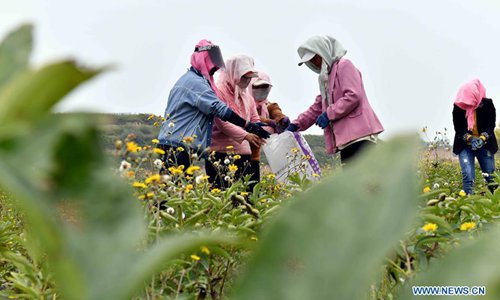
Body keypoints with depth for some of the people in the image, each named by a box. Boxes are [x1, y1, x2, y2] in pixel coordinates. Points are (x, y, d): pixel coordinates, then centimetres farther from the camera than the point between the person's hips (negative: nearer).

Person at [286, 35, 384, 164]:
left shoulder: (344, 65, -2)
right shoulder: (327, 76, 26)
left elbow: (354, 96, -15)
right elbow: (317, 107, 28)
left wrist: (329, 114, -13)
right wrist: (296, 124, 18)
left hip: (359, 135, -9)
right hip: (346, 137, 10)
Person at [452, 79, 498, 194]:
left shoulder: (487, 104, -7)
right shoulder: (458, 106, -7)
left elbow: (491, 125, -7)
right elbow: (458, 128, -6)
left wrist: (482, 138, -24)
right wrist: (469, 138, -23)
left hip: (485, 145, 1)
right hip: (465, 146, -1)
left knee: (491, 176, 4)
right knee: (468, 176, -16)